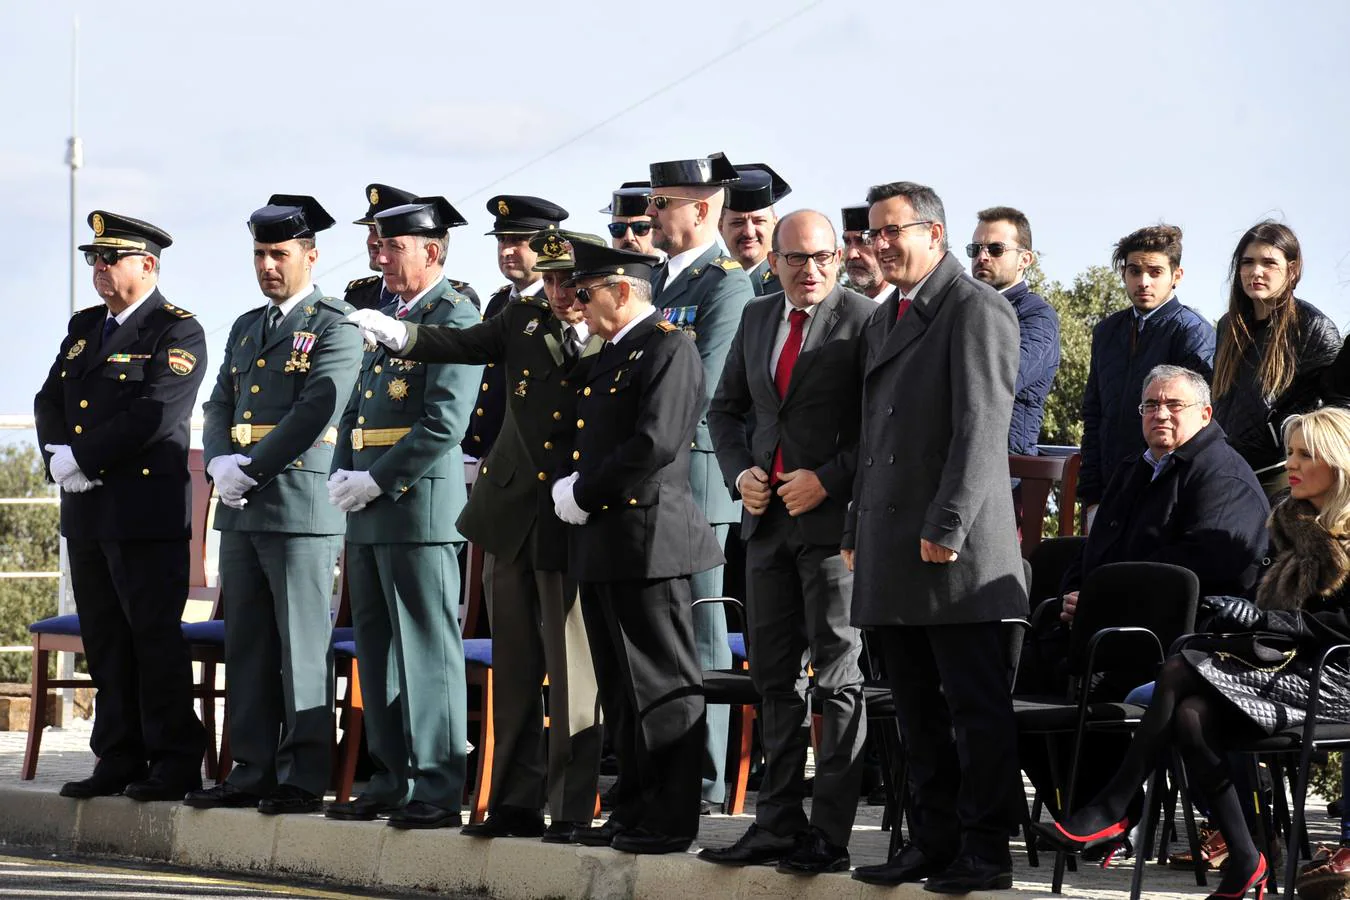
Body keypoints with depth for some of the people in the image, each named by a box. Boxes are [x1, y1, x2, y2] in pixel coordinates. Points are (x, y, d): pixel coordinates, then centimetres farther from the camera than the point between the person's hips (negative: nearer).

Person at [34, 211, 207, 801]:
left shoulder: (178, 332, -6)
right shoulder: (84, 327, 18)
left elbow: (154, 415, -18)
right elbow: (49, 403, 14)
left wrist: (83, 458, -16)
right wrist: (59, 458, -5)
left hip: (147, 511, -8)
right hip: (87, 510, 8)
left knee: (155, 639, -5)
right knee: (104, 642, 9)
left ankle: (174, 765, -1)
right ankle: (117, 761, 15)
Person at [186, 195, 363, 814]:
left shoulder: (335, 327, -4)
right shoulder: (246, 328, 21)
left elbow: (317, 410, -14)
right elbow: (220, 407, 18)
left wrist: (251, 469, -14)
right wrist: (220, 465, -3)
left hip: (301, 506, -8)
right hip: (241, 509, 8)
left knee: (303, 647, -6)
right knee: (247, 646, 9)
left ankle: (303, 779, -4)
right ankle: (252, 771, 14)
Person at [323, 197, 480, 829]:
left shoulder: (454, 319, -8)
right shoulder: (386, 318, 19)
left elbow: (444, 423, -17)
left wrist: (376, 482, -16)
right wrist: (343, 478, 5)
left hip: (419, 501, -9)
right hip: (369, 513, 9)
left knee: (427, 651, -7)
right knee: (376, 648, 12)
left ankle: (436, 791, -5)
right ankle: (391, 781, 19)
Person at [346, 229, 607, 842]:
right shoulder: (522, 321, 7)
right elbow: (463, 345, 0)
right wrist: (403, 335, -15)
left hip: (572, 527, -5)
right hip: (511, 517, 5)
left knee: (573, 672, -2)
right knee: (514, 670, 11)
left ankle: (573, 809, 4)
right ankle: (515, 802, 18)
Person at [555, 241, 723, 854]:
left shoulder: (668, 349, -11)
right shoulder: (609, 355, 20)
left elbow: (656, 443, -21)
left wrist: (583, 493, -13)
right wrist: (570, 486, 6)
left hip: (647, 542, -10)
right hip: (602, 546, 10)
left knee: (663, 685, -5)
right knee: (622, 689, 13)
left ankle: (671, 821, -2)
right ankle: (634, 813, 19)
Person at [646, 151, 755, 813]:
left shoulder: (727, 286, -10)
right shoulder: (658, 279, 17)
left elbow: (701, 387, -18)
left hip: (695, 480, -9)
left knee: (698, 636, -4)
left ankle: (702, 782, 0)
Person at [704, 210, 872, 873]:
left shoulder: (863, 321, -8)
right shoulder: (756, 319, 13)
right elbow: (725, 408, 21)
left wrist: (828, 479, -17)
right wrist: (740, 472, 4)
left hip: (833, 518, -7)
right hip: (768, 517, 7)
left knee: (837, 679, -3)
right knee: (774, 677, 11)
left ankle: (829, 833, -1)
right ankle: (778, 824, 17)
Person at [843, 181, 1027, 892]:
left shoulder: (976, 309, -8)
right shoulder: (883, 321, 20)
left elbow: (980, 426, -15)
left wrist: (946, 526, -20)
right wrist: (857, 531, 18)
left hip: (957, 549, -9)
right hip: (891, 553, 9)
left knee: (978, 709, -4)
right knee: (919, 713, 11)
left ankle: (986, 851, -1)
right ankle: (933, 842, 16)